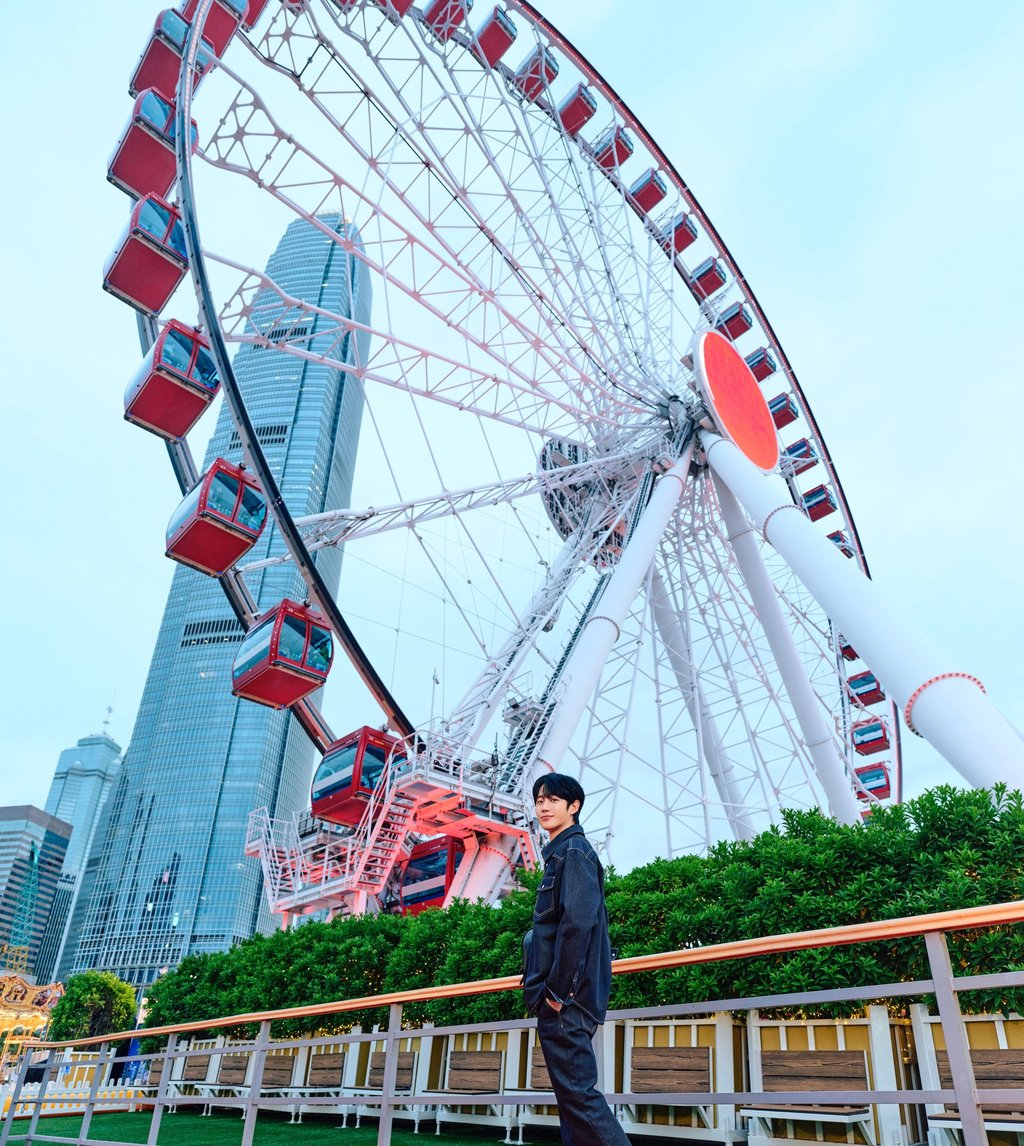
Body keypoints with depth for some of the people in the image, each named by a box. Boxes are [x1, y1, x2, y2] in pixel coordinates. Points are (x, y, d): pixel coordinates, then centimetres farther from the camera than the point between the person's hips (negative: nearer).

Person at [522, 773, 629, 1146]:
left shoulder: (573, 850, -11)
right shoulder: (561, 853, 19)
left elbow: (577, 924, -22)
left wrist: (558, 990, -20)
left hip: (564, 997, -10)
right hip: (565, 1000, 10)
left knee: (577, 1090, -9)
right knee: (573, 1090, 13)